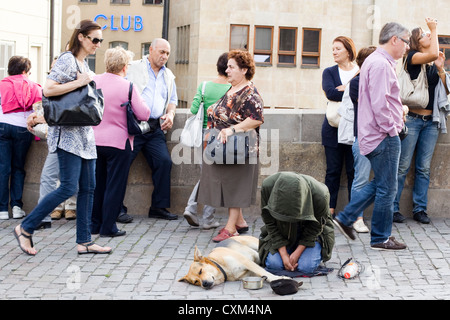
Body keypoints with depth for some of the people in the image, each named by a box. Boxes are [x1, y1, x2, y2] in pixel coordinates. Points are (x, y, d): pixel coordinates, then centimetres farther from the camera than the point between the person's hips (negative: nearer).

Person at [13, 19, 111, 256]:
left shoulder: (84, 63, 17)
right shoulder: (67, 60, -10)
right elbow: (48, 89, -21)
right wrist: (79, 83, -18)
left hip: (85, 133, 9)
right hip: (68, 132, -9)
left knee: (88, 188, 6)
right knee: (69, 187, -11)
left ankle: (84, 242, 10)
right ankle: (25, 229, 1)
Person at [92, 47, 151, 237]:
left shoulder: (93, 82, 0)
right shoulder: (127, 87, -13)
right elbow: (144, 115, -10)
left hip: (94, 140, 5)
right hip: (117, 141, -5)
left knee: (97, 183, 15)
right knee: (115, 184, 3)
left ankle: (94, 224, 22)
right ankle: (108, 227, 5)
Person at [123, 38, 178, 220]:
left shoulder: (168, 75, 22)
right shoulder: (134, 68, 6)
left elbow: (172, 100, 27)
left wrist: (170, 113, 6)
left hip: (156, 128, 5)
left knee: (164, 161, -6)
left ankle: (158, 207, 4)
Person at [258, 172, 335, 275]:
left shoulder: (320, 196, -37)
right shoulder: (267, 186, -32)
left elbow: (315, 227, -16)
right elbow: (270, 223, -17)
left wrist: (297, 253, -17)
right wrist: (284, 254, -20)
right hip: (282, 230, 2)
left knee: (307, 267, -21)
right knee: (274, 264, -16)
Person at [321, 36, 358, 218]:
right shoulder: (329, 72, 10)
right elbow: (330, 93, -9)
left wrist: (346, 88, -13)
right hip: (334, 129, 1)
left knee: (355, 171, -2)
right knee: (333, 171, 4)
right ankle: (329, 210, 9)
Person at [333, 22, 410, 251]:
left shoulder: (375, 61, 17)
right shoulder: (381, 64, -18)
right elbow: (379, 103, -24)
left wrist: (399, 111, 17)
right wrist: (391, 128, -16)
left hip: (374, 135, 11)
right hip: (384, 137, -11)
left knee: (380, 184, 18)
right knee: (386, 188, 0)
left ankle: (345, 218, 19)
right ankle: (380, 238, 10)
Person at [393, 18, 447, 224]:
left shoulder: (435, 65, 14)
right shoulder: (412, 57, -4)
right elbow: (433, 53, -24)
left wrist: (440, 69, -6)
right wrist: (434, 28, -10)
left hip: (431, 121, 6)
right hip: (412, 119, -6)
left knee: (424, 168, 7)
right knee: (403, 166, -3)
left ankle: (420, 209, 13)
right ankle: (393, 208, 4)